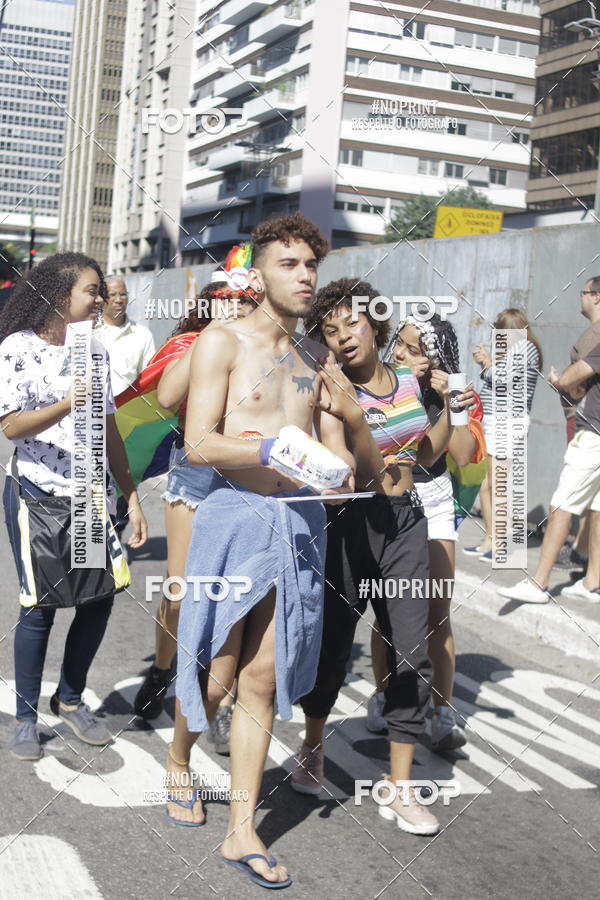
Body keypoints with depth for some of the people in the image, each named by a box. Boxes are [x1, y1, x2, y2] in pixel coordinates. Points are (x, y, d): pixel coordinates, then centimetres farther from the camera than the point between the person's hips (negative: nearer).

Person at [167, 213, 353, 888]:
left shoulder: (314, 354, 14)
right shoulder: (222, 342, -4)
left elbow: (332, 438, 15)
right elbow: (198, 444, -11)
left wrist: (341, 469, -7)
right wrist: (269, 449, -25)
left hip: (300, 521, 4)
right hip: (236, 515, -4)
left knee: (263, 683, 6)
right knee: (216, 675, 3)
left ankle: (241, 833, 14)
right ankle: (177, 762, 36)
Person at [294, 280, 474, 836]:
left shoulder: (408, 381, 5)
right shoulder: (333, 393, -12)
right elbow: (368, 474, -21)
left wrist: (450, 408, 7)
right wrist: (352, 416, -35)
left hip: (405, 523, 4)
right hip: (349, 524, -4)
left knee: (411, 655, -1)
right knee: (333, 645, 6)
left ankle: (400, 789, 8)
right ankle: (313, 746, 35)